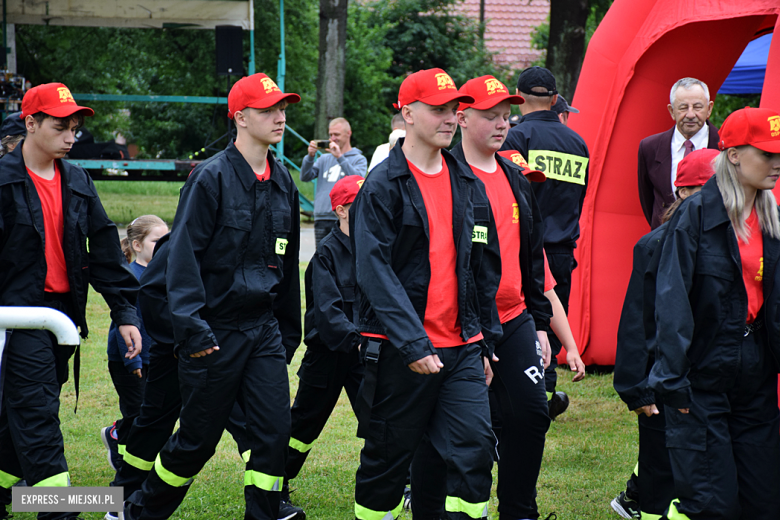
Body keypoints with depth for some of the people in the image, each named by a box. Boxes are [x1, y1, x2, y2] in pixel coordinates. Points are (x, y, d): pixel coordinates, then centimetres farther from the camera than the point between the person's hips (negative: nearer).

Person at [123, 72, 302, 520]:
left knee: (274, 433, -4)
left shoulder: (282, 182, 10)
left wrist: (289, 331, 19)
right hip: (215, 332, -5)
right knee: (198, 440, 4)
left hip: (264, 331, 5)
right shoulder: (211, 177, -11)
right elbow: (184, 256, -14)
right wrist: (192, 328, -21)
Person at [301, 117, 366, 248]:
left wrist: (340, 157, -16)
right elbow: (305, 177, 11)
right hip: (322, 219, 4)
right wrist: (310, 156, -5)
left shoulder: (358, 159, 7)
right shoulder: (325, 159, 20)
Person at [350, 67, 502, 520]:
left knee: (475, 450, -6)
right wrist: (412, 343, -23)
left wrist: (486, 341, 14)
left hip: (462, 348, 5)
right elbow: (375, 271, -15)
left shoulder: (470, 185, 12)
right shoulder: (382, 186, -7)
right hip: (399, 352, -5)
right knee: (386, 460, 5)